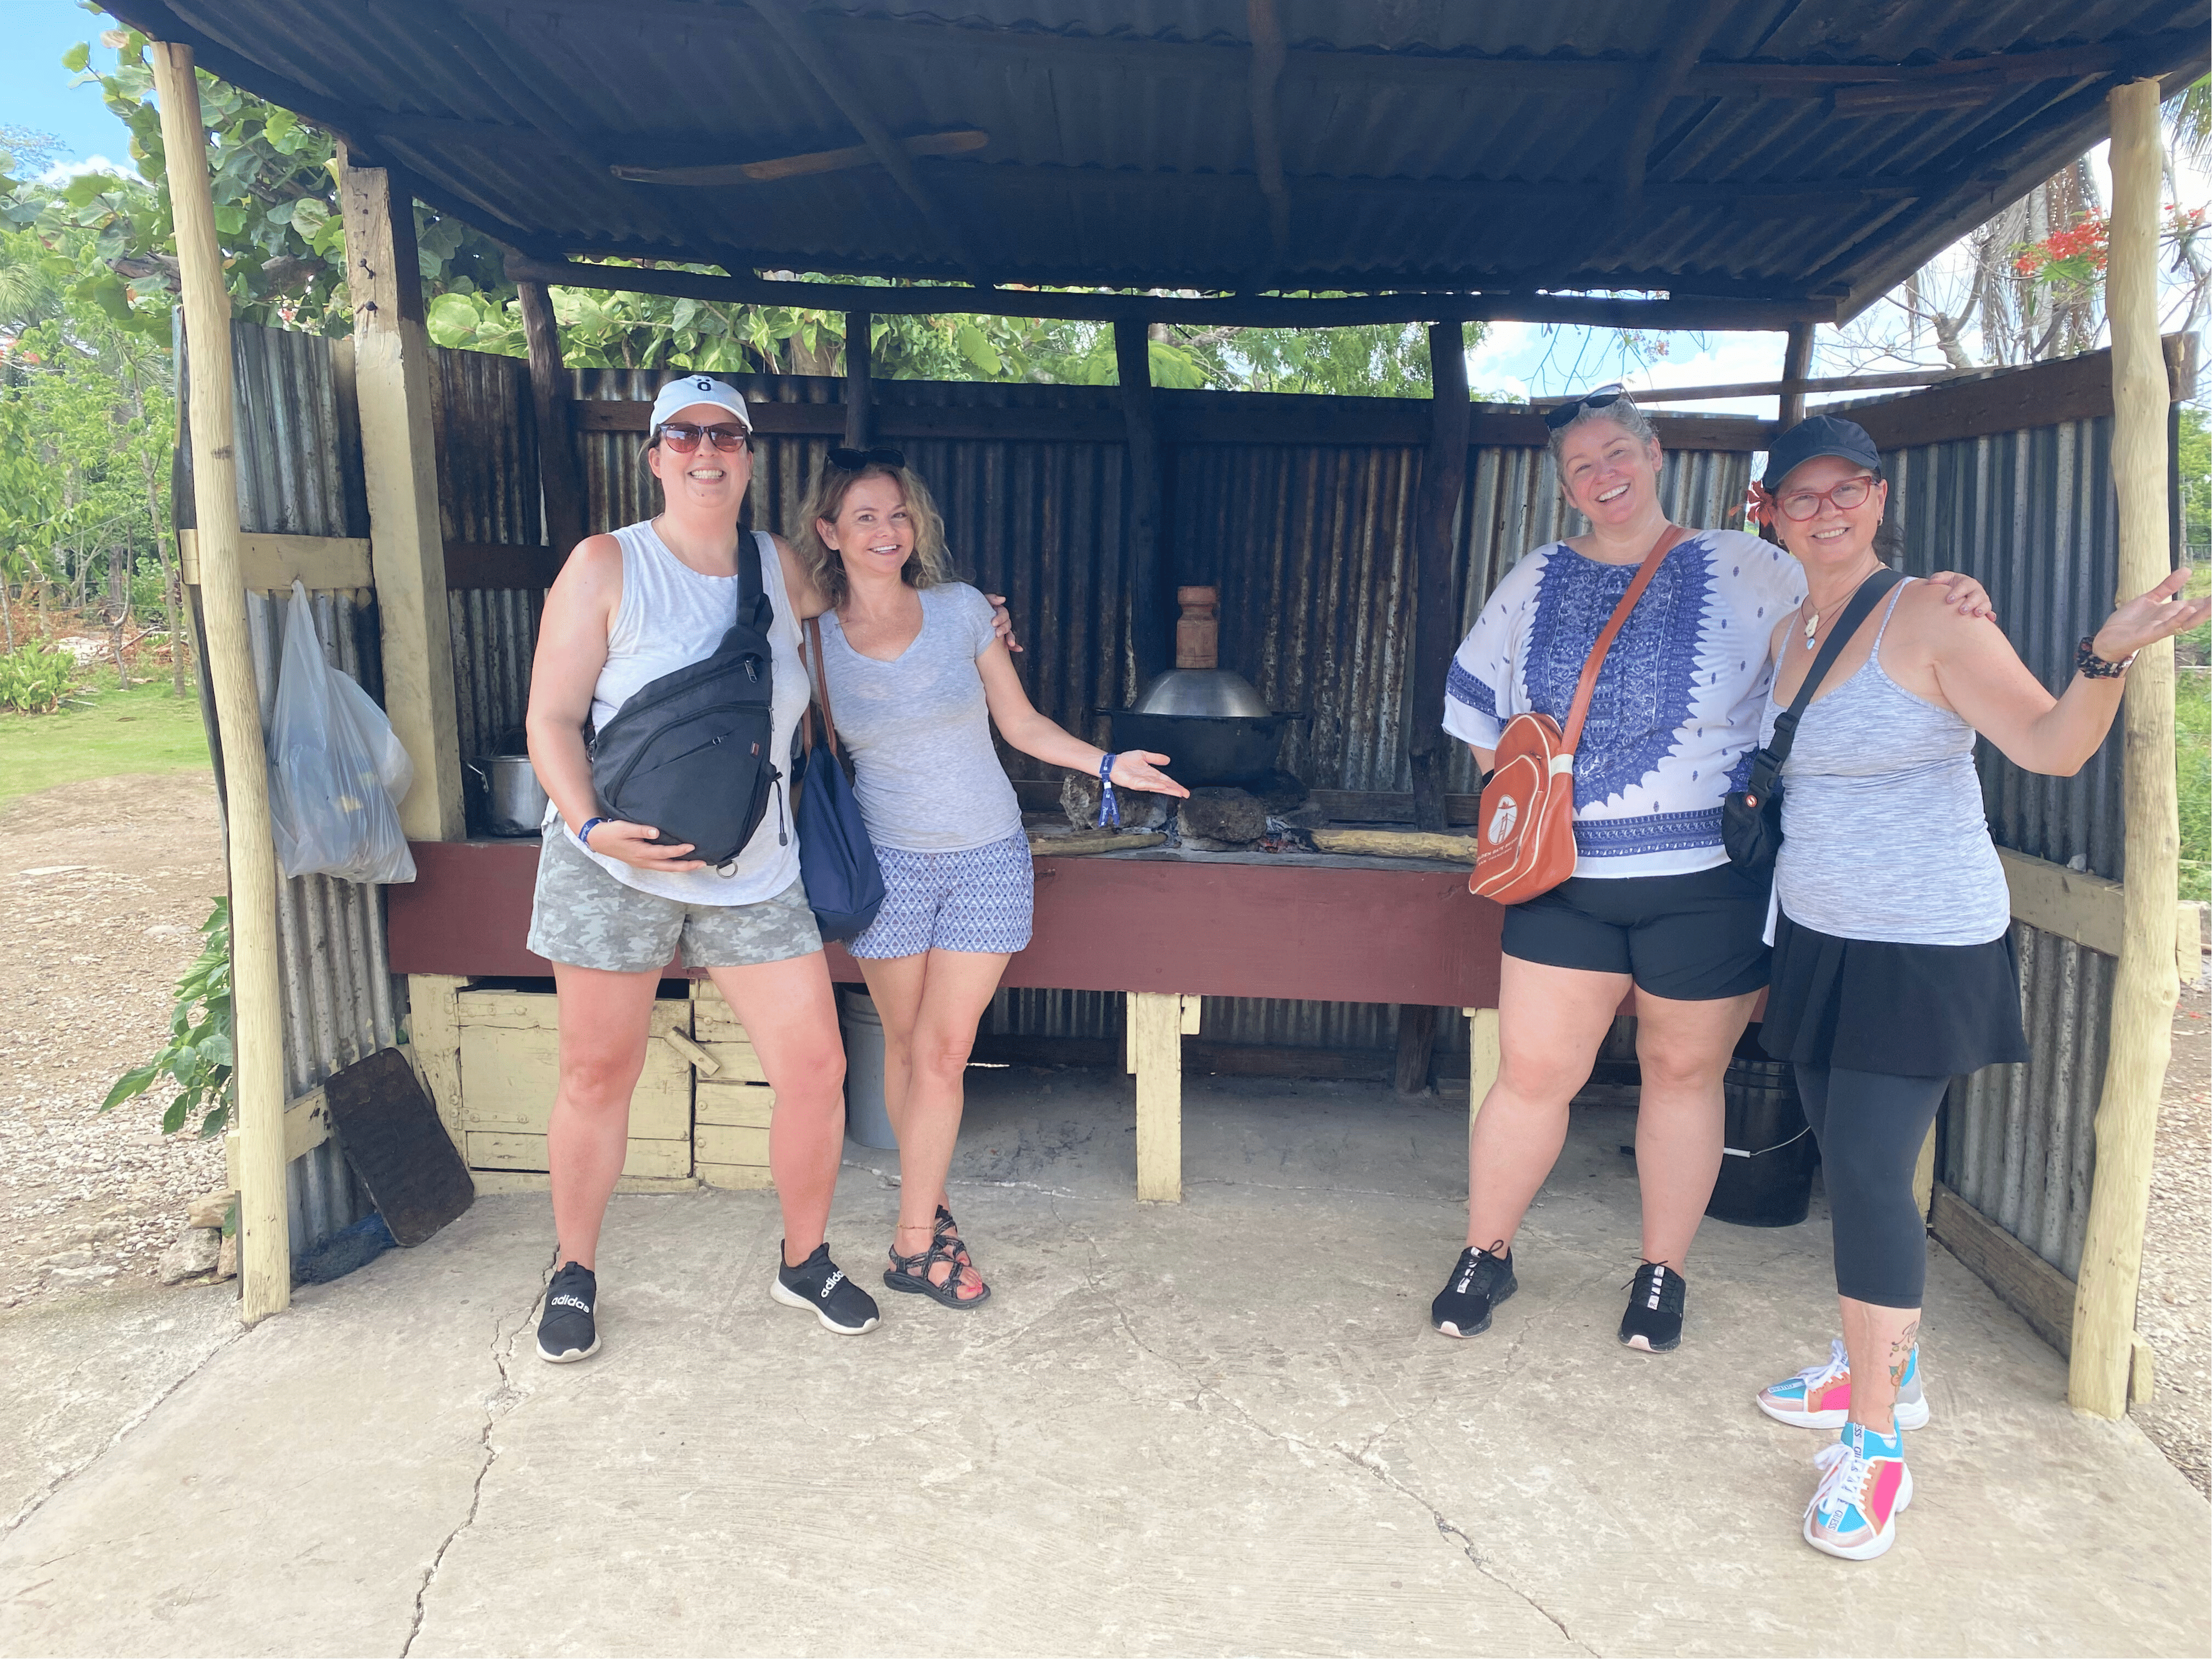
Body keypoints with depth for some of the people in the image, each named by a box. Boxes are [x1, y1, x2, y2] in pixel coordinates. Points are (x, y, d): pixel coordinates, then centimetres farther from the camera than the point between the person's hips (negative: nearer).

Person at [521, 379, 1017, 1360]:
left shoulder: (778, 567, 8)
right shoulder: (607, 565, -4)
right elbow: (551, 718, -7)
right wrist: (592, 826, -22)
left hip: (754, 872, 3)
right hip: (615, 866, -3)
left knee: (816, 1067, 0)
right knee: (598, 1075, 6)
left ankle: (804, 1261, 23)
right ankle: (574, 1274, 29)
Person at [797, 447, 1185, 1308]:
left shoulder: (962, 610, -3)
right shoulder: (815, 641, -1)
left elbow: (1022, 725, 4)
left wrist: (1105, 764, -7)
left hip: (987, 860, -1)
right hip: (887, 861, 1)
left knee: (942, 1052, -1)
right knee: (906, 1046, 9)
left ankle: (914, 1244, 9)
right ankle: (931, 1213, 26)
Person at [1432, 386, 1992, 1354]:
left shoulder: (1743, 568, 1)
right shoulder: (1535, 583, 9)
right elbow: (1476, 709, 18)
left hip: (1707, 882, -1)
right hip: (1565, 877, 2)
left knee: (1684, 1072, 11)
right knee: (1532, 1071, 3)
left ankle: (1663, 1274, 29)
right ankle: (1485, 1256, 23)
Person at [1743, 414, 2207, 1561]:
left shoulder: (1932, 618, -13)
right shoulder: (1788, 634, 8)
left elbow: (2052, 745, -21)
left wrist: (2109, 656, -36)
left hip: (1922, 948, -7)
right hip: (1818, 935, 7)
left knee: (1870, 1172, -10)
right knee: (1844, 1159, 14)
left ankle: (1875, 1439, 2)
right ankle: (1884, 1361, 34)